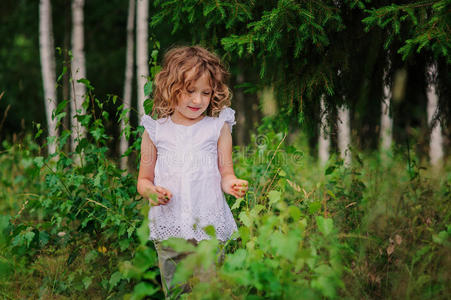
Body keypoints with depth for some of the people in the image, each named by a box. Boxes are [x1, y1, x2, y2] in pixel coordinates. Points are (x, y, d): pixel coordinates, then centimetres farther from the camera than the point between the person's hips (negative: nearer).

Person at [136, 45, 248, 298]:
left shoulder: (218, 127, 5)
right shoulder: (156, 130, 7)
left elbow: (225, 174, 5)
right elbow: (143, 179, 13)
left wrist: (232, 184, -18)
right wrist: (151, 191, -10)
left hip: (211, 228, -1)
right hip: (169, 228, 1)